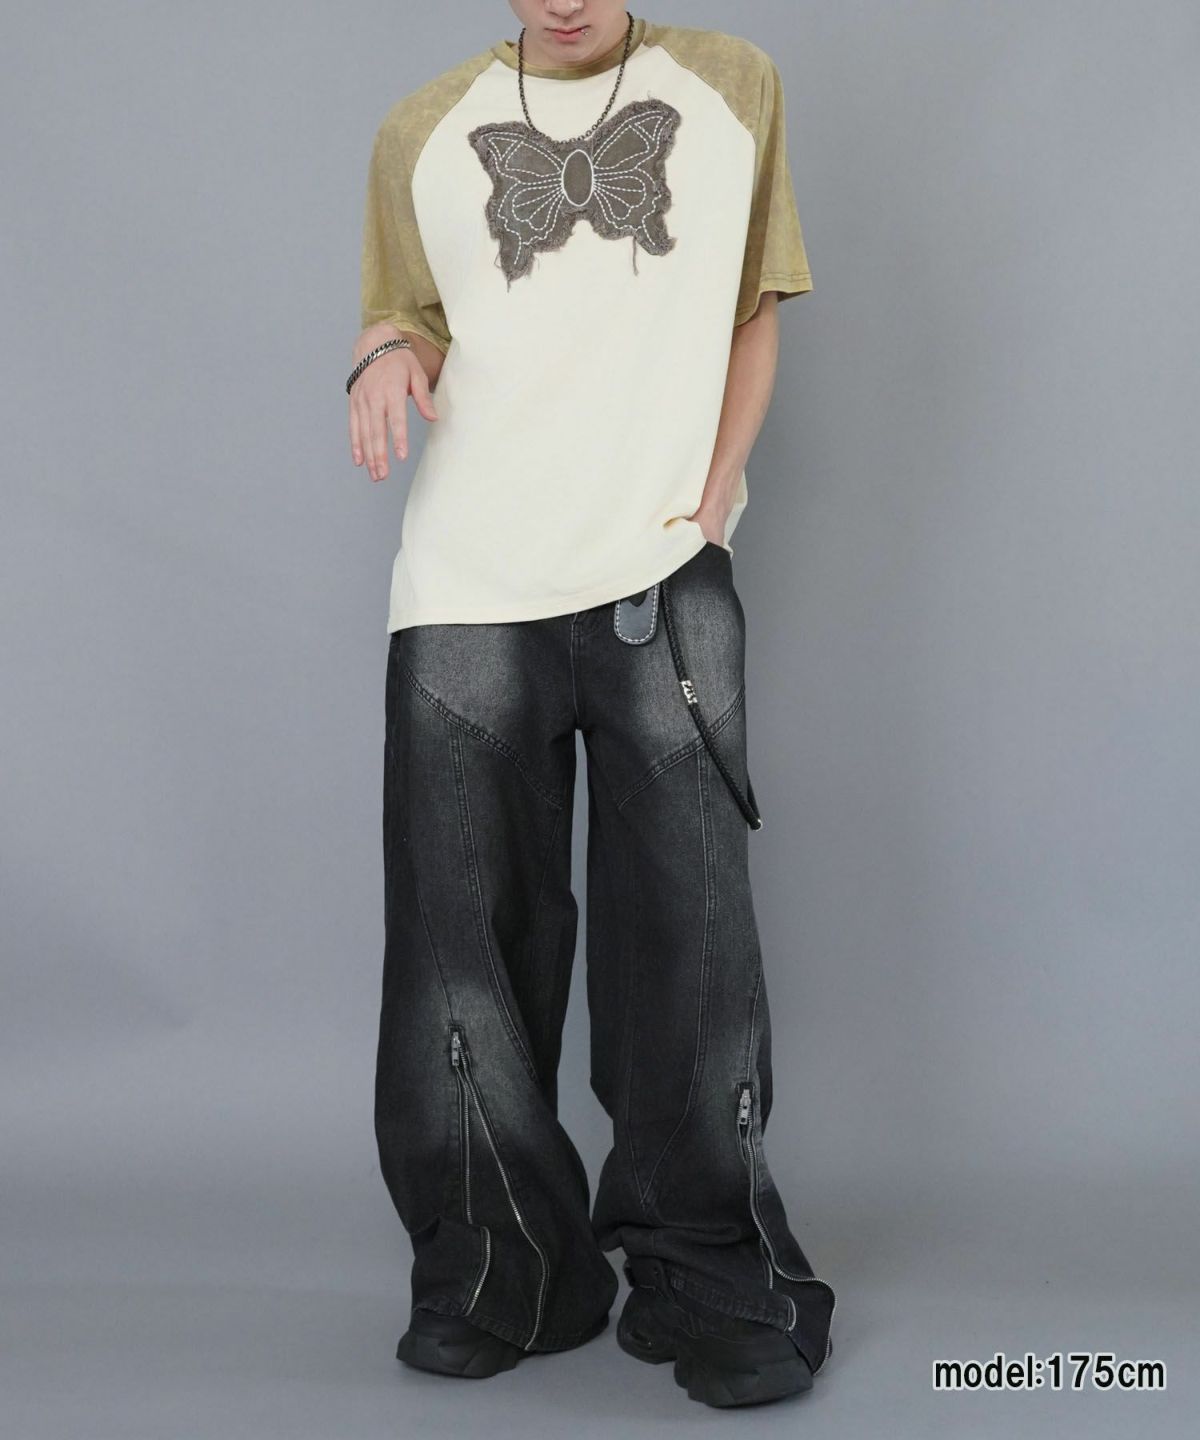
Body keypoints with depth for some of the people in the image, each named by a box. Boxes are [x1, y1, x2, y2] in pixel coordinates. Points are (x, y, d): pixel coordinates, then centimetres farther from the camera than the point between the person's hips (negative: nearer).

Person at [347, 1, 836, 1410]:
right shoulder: (420, 133, 11)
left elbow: (753, 309, 16)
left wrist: (718, 483, 1)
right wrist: (388, 355, -6)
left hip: (668, 581, -1)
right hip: (466, 594, 2)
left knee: (690, 942, -4)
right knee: (463, 941, 2)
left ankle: (710, 1279, 10)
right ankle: (506, 1275, 16)